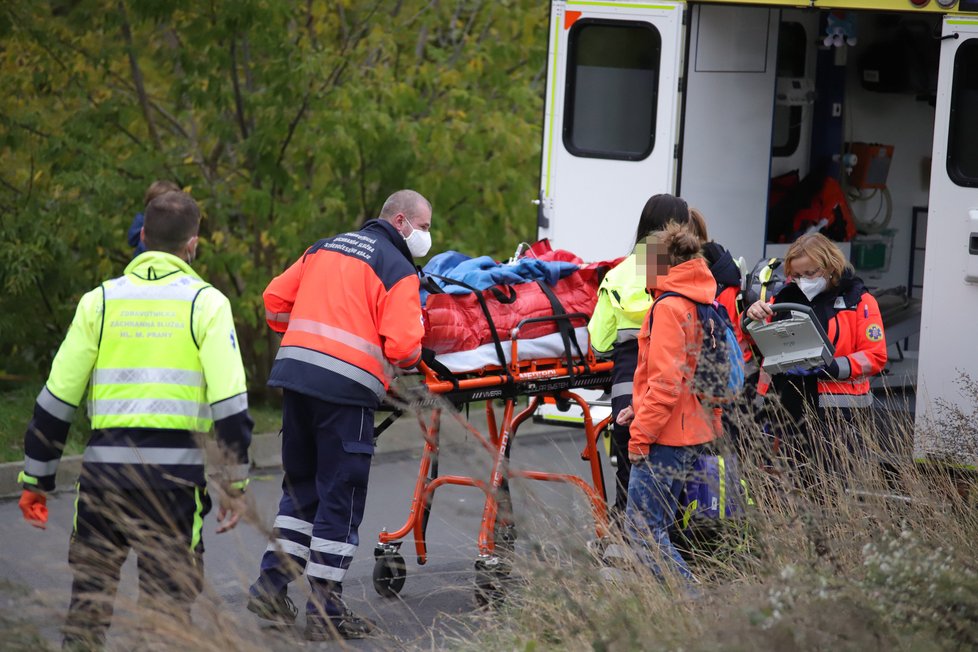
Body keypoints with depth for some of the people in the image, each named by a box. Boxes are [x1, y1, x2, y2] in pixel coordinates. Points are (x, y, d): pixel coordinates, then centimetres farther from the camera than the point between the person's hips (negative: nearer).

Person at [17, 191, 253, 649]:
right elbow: (230, 403, -6)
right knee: (168, 594, 3)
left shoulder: (99, 301, 8)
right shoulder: (206, 303, 1)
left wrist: (35, 480, 14)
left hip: (104, 466, 2)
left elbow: (56, 399, 7)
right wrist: (234, 484, 1)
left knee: (89, 590, 14)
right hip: (175, 470, -2)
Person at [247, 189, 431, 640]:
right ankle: (324, 612, 4)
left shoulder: (325, 248, 19)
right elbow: (403, 345, -13)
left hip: (294, 370, 7)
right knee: (341, 498, 1)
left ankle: (271, 586, 16)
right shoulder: (398, 269, -2)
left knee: (301, 486, 20)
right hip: (346, 384, -7)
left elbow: (275, 298, 19)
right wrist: (410, 359, 8)